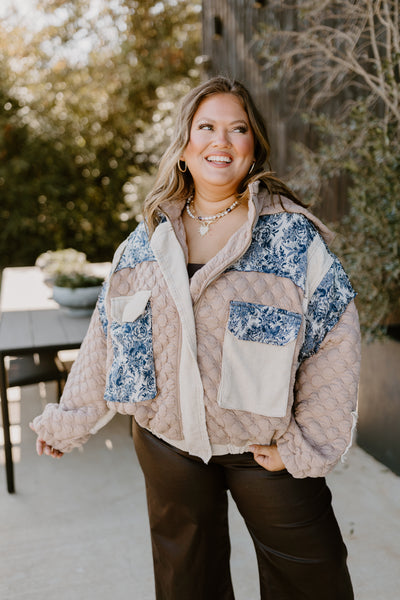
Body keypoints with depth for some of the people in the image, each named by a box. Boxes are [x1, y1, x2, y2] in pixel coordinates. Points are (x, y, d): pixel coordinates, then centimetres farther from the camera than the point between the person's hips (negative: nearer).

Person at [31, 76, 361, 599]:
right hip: (168, 444, 3)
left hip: (265, 450, -2)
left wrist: (304, 448, -12)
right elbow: (109, 337, 7)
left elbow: (337, 340, -10)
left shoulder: (292, 233, -9)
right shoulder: (146, 241, 2)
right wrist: (69, 421, 11)